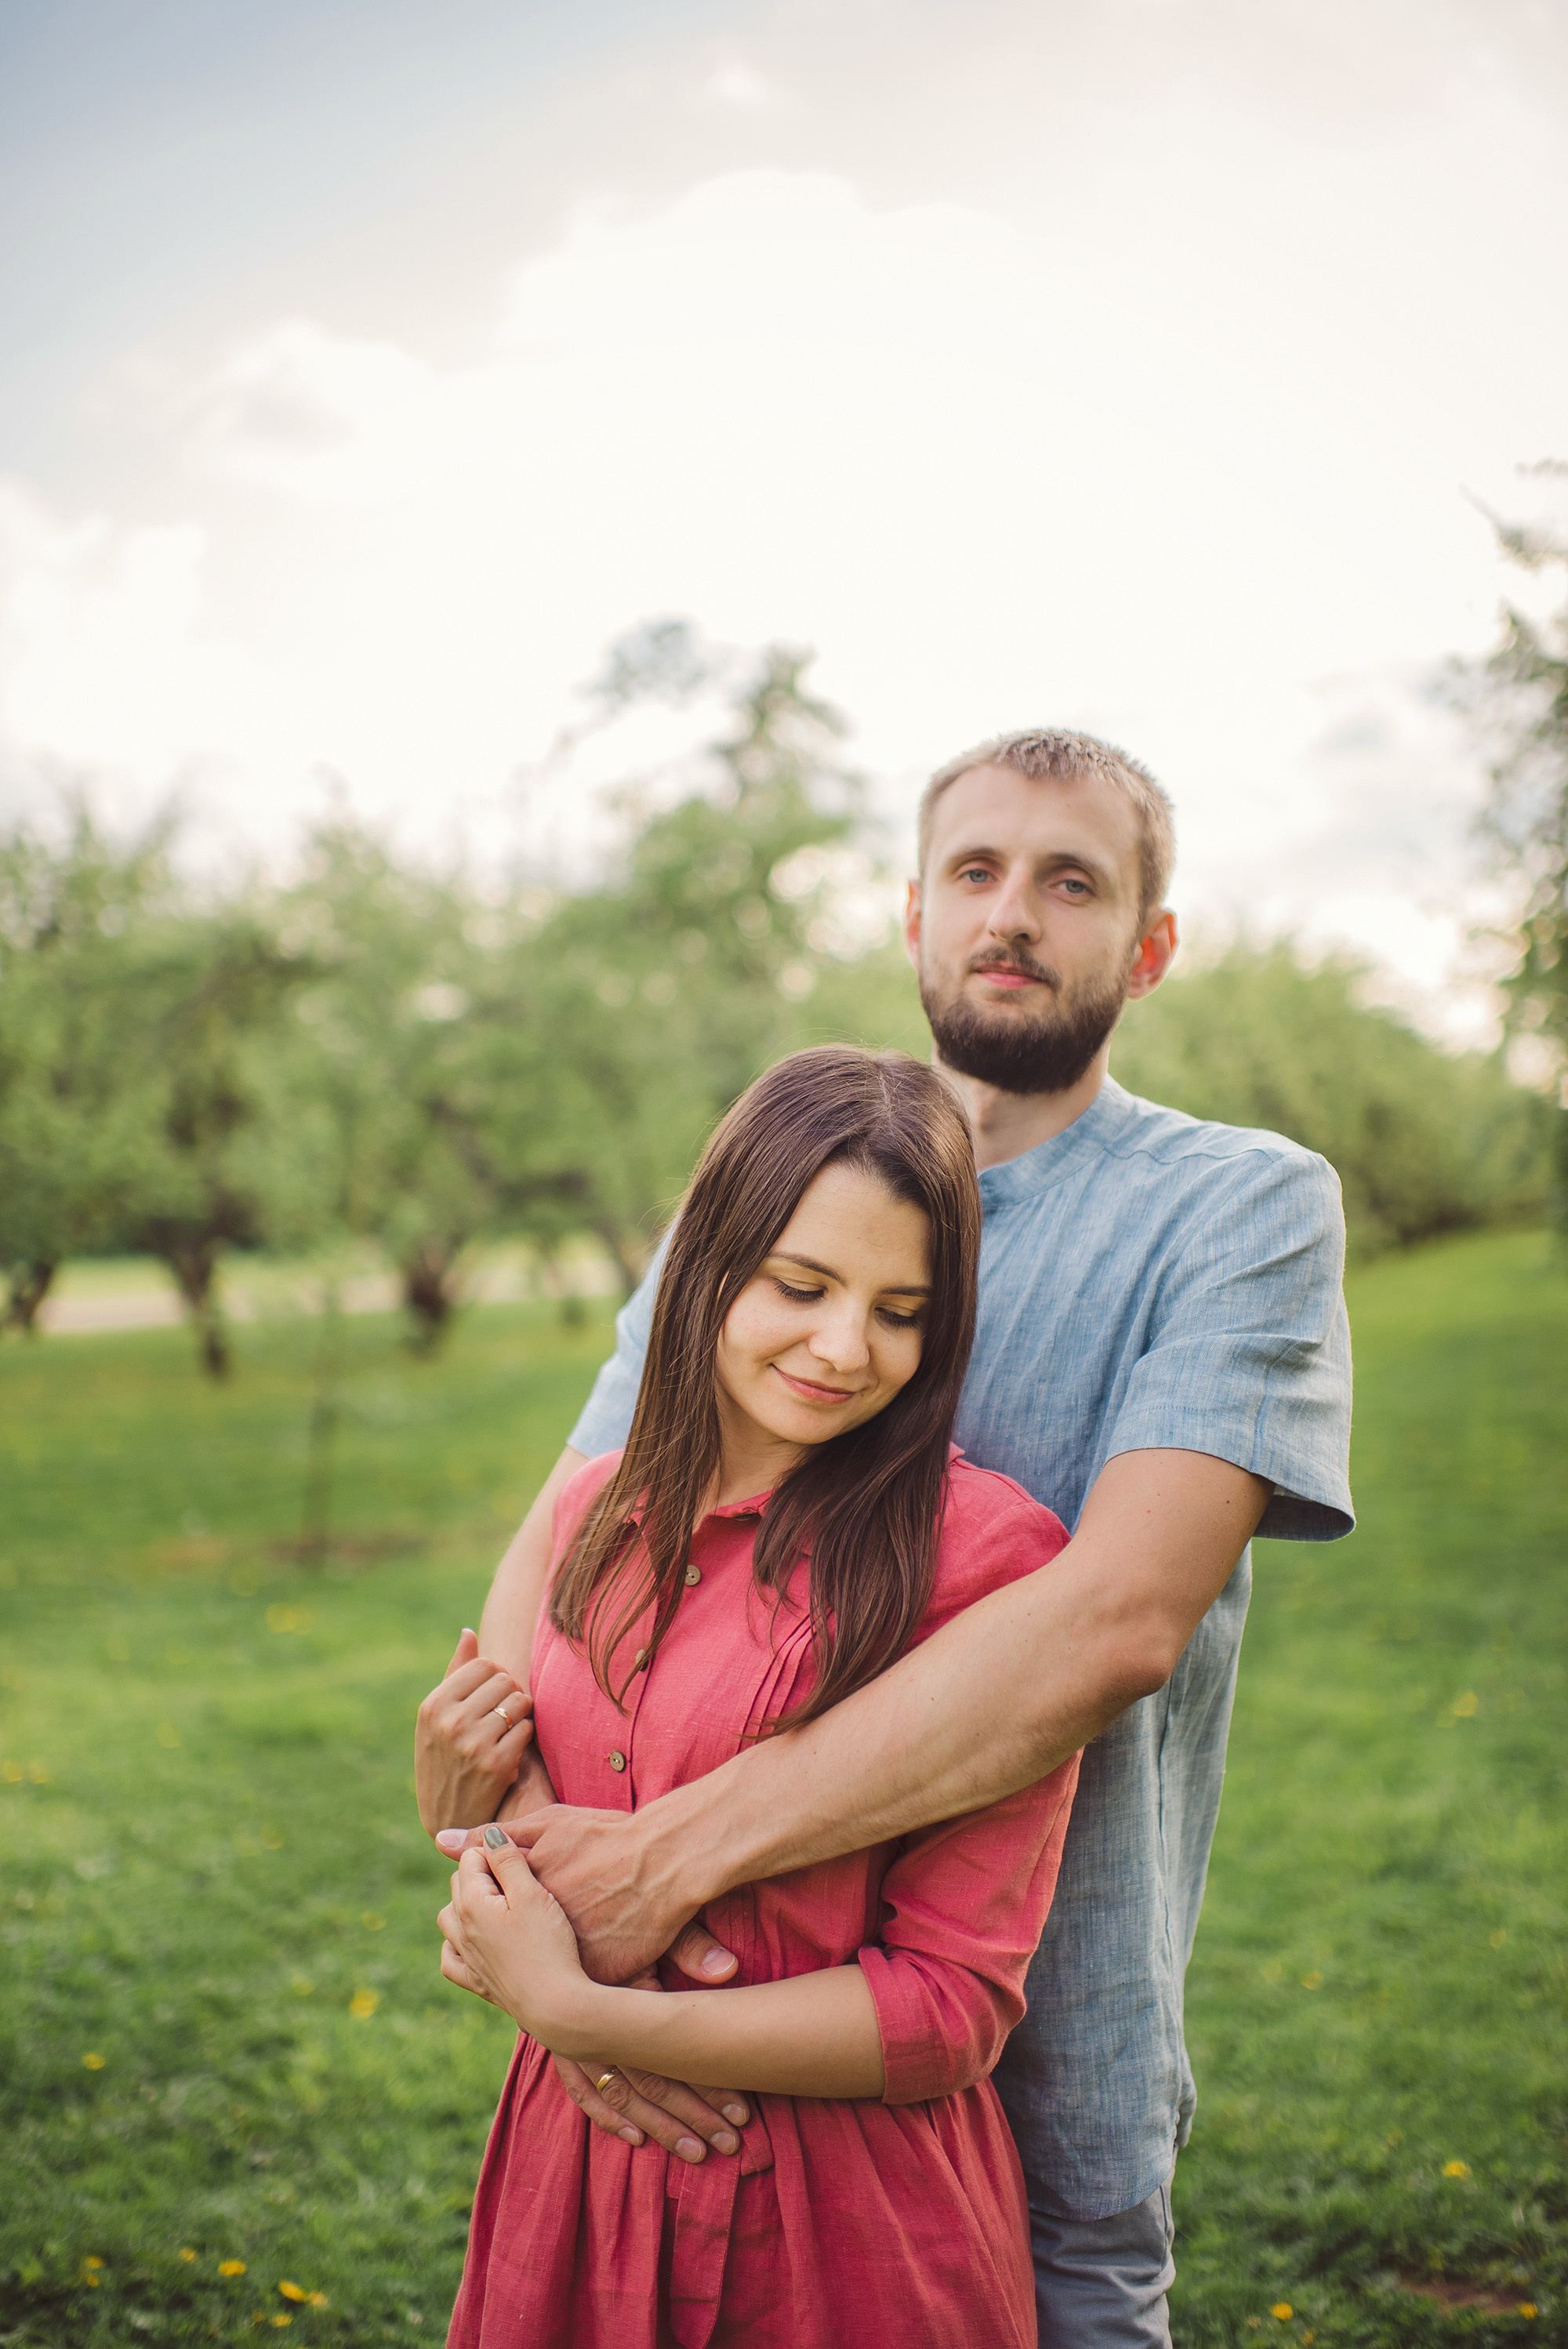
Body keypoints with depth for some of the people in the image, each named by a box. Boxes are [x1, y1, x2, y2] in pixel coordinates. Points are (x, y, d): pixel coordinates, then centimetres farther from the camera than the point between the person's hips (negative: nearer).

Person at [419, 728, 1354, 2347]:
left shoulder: (1244, 1207, -9)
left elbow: (1119, 1613, -23)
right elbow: (556, 1552, -3)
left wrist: (672, 1854, -27)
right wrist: (541, 1857, -23)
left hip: (1045, 2070, -3)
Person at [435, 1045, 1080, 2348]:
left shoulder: (985, 1546, -18)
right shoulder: (599, 1508, 1)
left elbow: (953, 2007, -17)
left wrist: (581, 2015, -18)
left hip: (848, 2239, -5)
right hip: (577, 2190, 5)